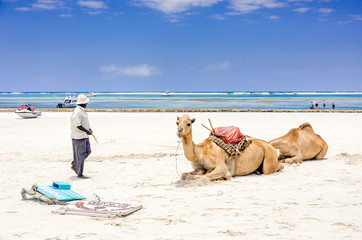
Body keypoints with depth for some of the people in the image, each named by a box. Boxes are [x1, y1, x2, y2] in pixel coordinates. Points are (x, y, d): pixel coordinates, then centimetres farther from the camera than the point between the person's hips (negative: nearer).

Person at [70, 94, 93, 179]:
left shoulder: (82, 111, 13)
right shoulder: (77, 112, -21)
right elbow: (78, 125, -24)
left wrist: (89, 128, 10)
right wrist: (86, 131, -18)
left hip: (84, 136, 10)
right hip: (78, 137, -10)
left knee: (87, 151, 15)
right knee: (80, 155, -3)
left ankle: (74, 165, 26)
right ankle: (79, 174, 7)